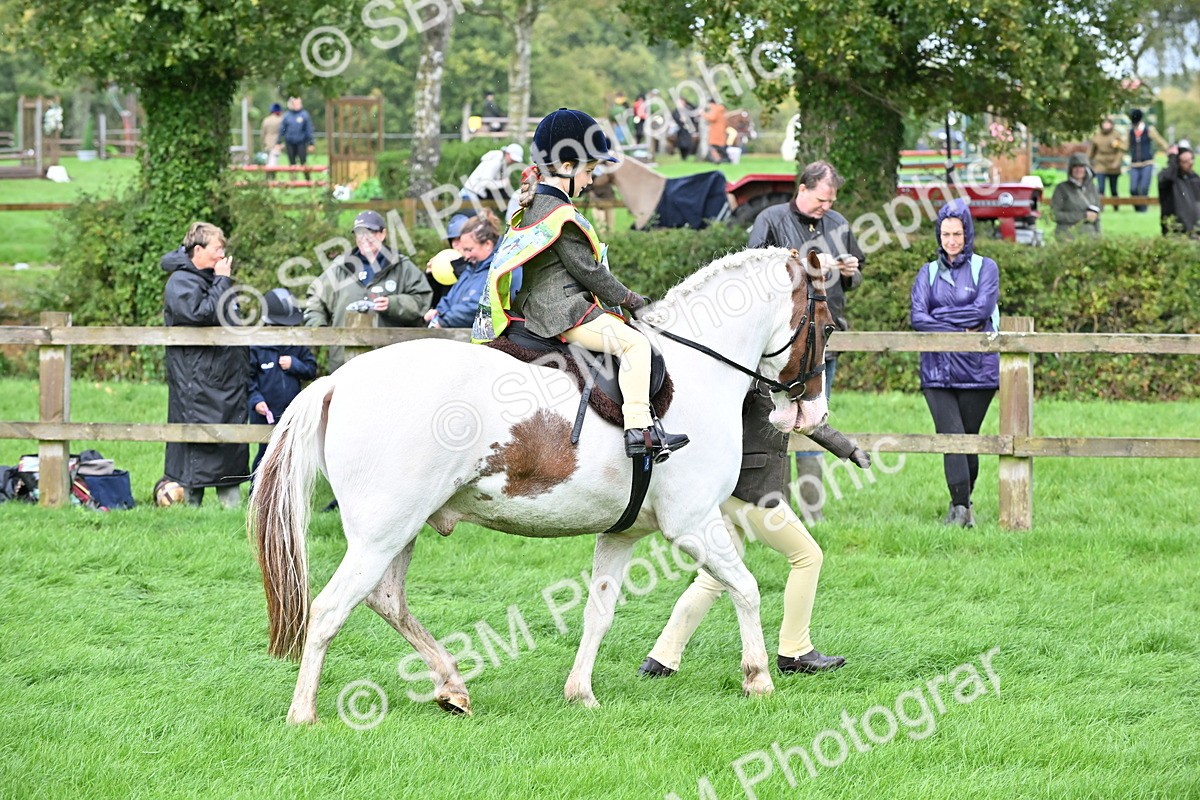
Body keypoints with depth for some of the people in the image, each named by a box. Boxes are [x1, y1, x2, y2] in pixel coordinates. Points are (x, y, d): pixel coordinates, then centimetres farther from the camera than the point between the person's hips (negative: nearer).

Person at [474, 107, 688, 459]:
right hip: (565, 311, -11)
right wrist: (628, 298, -3)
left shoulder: (532, 206, 16)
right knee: (634, 342, -18)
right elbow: (586, 269, -15)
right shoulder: (561, 215, -16)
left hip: (537, 308, 11)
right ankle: (639, 429, -27)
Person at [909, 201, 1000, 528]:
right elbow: (916, 317, -1)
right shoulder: (928, 273, 13)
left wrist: (939, 315, -4)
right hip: (938, 369, 1)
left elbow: (982, 310, -9)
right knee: (951, 436, -10)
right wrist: (961, 331, -10)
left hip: (978, 368, -1)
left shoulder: (985, 268, 6)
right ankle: (961, 505, -13)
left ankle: (962, 500, 18)